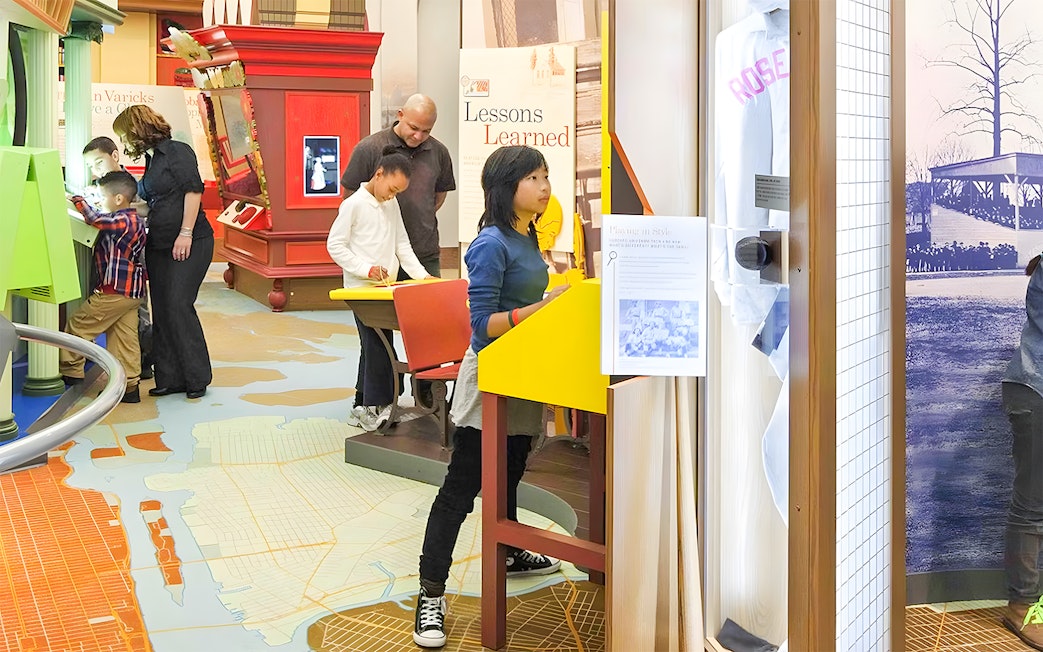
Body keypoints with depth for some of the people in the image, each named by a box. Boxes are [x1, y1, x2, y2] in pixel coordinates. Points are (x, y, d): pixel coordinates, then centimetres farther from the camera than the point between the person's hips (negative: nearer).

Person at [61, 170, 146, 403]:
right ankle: (129, 386, 10)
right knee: (125, 338, 10)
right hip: (132, 292, 10)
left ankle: (70, 371, 16)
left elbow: (94, 218, -27)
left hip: (114, 291, -10)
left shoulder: (121, 220, -18)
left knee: (78, 325, 5)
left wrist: (78, 200, -12)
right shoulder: (134, 220, 14)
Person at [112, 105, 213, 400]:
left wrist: (186, 234, -21)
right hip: (159, 245, 9)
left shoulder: (177, 152, -7)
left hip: (189, 243, -9)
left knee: (178, 307, -11)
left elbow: (193, 190, -15)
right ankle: (170, 378, 10)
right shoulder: (152, 160, 18)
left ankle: (197, 378, -2)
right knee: (161, 312, 5)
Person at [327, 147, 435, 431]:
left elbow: (402, 244, 15)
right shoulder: (354, 204, -11)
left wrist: (421, 274, 4)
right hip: (361, 289, -7)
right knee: (378, 347, -10)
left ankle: (363, 407, 20)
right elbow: (335, 245, -10)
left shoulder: (391, 204, 11)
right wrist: (366, 269, -18)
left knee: (373, 347, 11)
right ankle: (378, 408, -4)